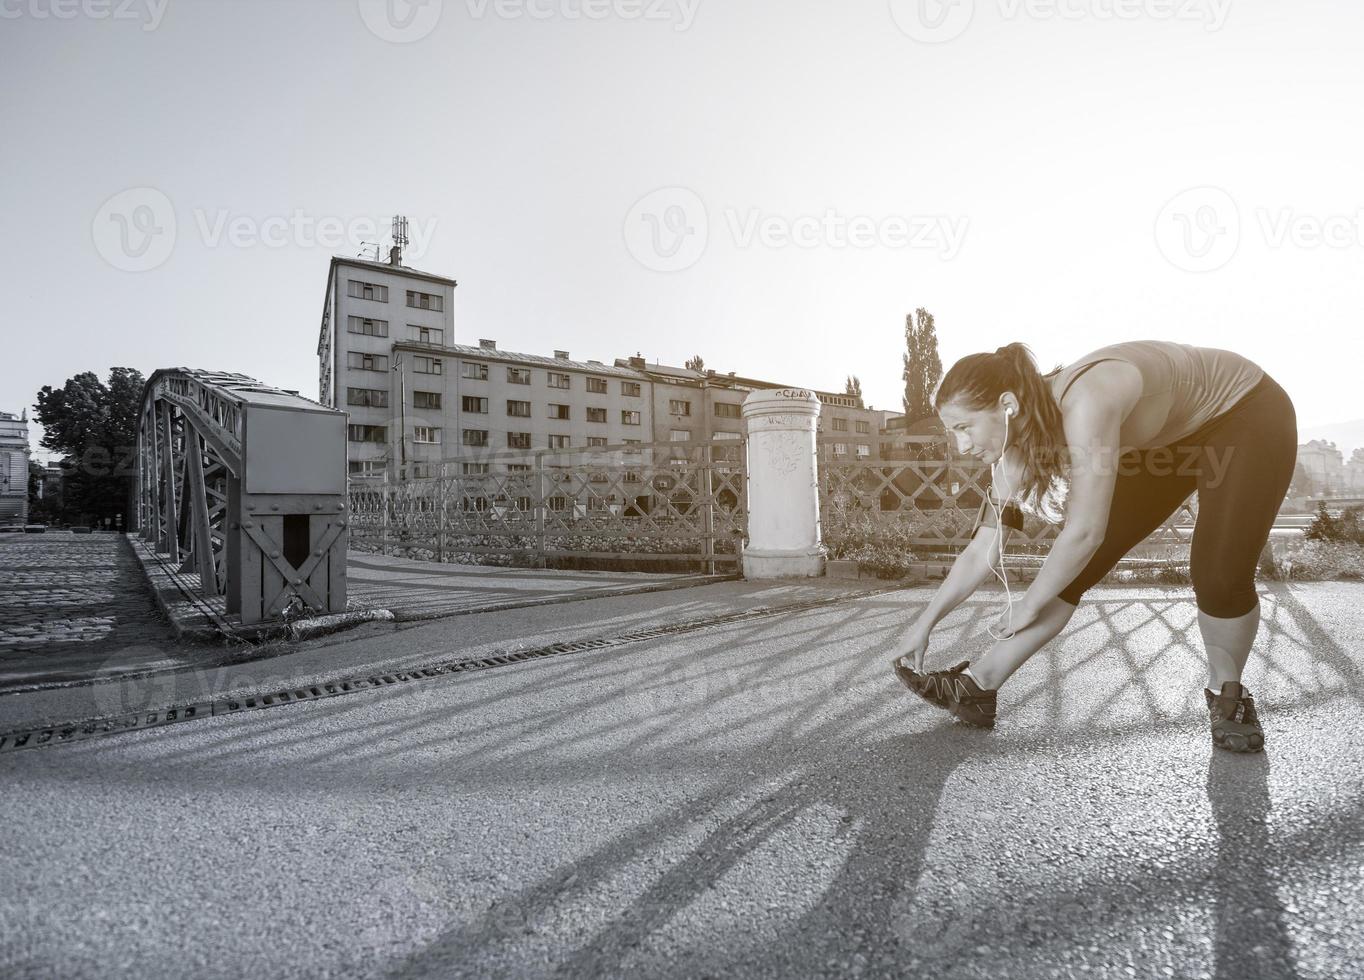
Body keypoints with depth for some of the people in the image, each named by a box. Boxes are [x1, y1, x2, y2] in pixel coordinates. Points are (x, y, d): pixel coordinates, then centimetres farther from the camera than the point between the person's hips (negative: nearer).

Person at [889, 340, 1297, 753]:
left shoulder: (1085, 402, -39)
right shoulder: (1022, 442, -15)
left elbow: (1085, 531, -37)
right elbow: (982, 550, -9)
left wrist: (1029, 606, -21)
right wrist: (924, 624, -6)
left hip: (1249, 414, -5)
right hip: (1166, 436, 6)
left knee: (1218, 575, -20)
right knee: (1073, 565, -5)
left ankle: (1227, 693, 11)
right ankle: (977, 687, -2)